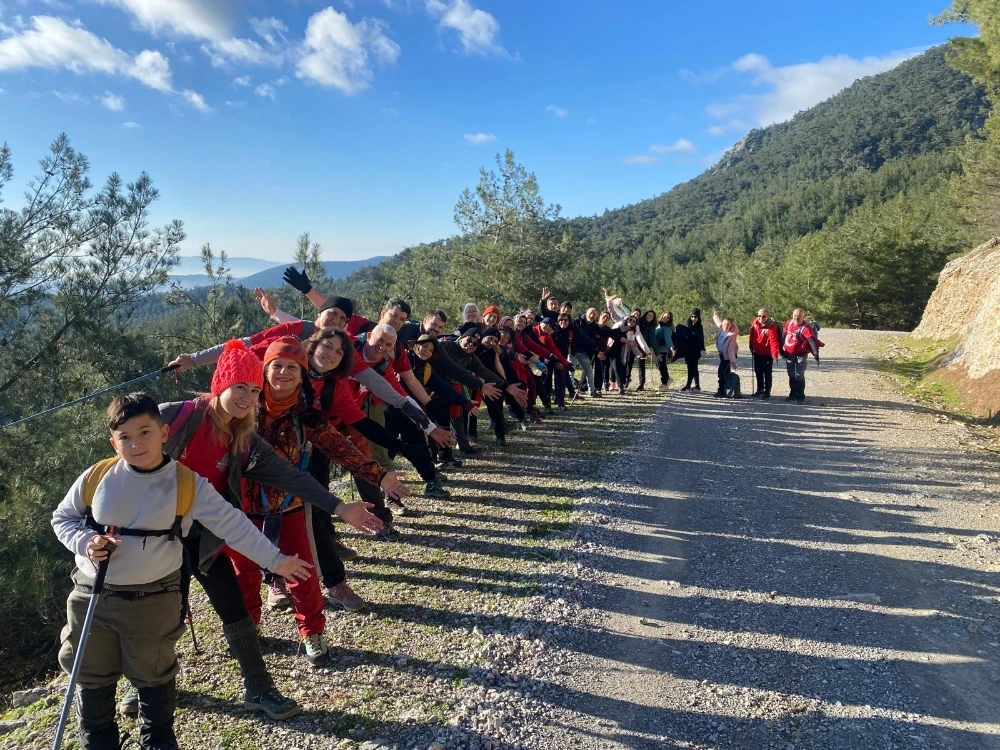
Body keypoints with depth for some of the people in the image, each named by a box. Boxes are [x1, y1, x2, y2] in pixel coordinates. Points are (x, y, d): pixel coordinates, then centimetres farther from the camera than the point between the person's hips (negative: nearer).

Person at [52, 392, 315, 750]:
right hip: (91, 596, 3)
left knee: (153, 677, 15)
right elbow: (62, 518, 10)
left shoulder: (188, 484, -11)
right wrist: (85, 542, -11)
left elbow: (233, 525, -12)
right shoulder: (95, 478, -5)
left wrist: (274, 559, -17)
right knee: (92, 679, 19)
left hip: (153, 603, -2)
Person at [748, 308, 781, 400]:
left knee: (767, 373, 2)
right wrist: (751, 346, 17)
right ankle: (760, 389, 34)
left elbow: (773, 340, -31)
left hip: (767, 353, -6)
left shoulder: (771, 326, -22)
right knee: (758, 371, 18)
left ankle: (767, 392, 10)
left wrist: (775, 353, -40)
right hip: (757, 352, 6)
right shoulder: (755, 323, -4)